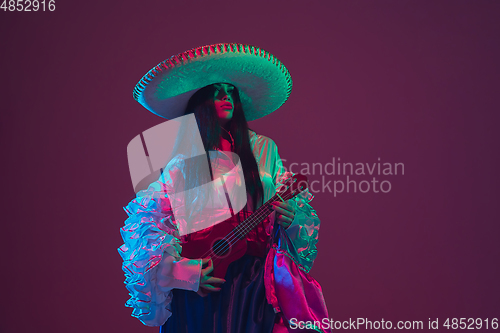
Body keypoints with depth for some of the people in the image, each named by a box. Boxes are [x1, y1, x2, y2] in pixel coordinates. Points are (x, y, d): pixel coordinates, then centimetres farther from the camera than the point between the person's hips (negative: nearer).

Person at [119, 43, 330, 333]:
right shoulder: (180, 158, -3)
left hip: (254, 281, 3)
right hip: (200, 288, -2)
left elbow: (292, 208, 11)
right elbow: (150, 223, -4)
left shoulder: (263, 149, 8)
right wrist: (184, 272, -13)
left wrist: (290, 220, -11)